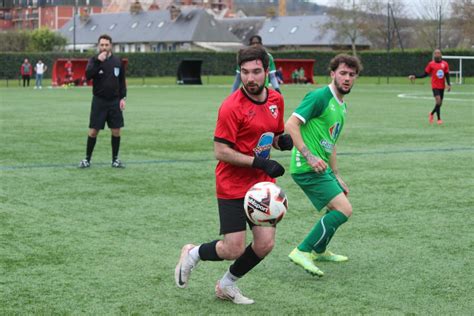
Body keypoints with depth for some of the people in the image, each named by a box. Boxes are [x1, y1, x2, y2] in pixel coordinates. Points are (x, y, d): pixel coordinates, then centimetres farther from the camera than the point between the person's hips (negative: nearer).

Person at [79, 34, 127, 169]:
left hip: (114, 101, 2)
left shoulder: (117, 61, 5)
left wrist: (123, 97, 1)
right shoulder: (94, 60, -2)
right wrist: (98, 61, -26)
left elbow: (122, 81, 11)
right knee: (93, 131, -2)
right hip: (99, 101, -2)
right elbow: (88, 75, -19)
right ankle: (87, 159, 9)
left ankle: (115, 159, 15)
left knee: (116, 131, 2)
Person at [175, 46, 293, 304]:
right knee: (234, 250, -7)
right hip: (233, 188, -6)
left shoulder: (276, 100, 4)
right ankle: (193, 254, 25)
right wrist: (260, 162, -23)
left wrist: (282, 141, -5)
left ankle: (227, 285, 24)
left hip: (262, 184, 6)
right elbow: (220, 152, -18)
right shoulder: (232, 106, -17)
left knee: (265, 244, 0)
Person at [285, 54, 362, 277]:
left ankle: (319, 250, 43)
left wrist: (336, 176, 25)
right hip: (307, 168, -10)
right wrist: (309, 156, -26)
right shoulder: (320, 96, -12)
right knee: (344, 209, -16)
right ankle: (303, 252, -10)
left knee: (339, 207, 24)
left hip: (321, 167, 10)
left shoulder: (341, 107, 18)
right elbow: (291, 124, -20)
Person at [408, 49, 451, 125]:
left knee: (440, 103, 8)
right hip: (435, 86, -4)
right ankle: (439, 119, -10)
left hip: (442, 86, 4)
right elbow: (425, 74, 4)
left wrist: (449, 85, -9)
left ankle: (432, 114, 35)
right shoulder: (431, 64, -1)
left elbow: (447, 75, 4)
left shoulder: (445, 64, 4)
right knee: (438, 101, -18)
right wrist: (415, 76, -4)